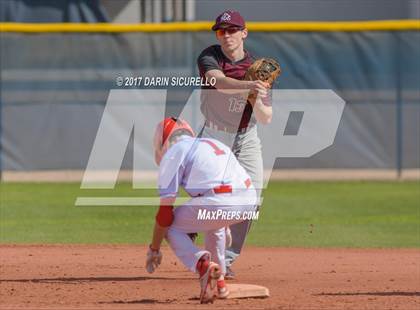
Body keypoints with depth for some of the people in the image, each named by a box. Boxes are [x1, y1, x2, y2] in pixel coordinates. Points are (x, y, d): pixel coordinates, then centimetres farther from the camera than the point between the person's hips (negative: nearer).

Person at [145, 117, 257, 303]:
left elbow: (165, 212, 5)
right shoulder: (214, 143, 32)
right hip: (249, 201, 7)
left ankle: (202, 264, -11)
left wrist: (154, 249, 14)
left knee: (171, 228, 15)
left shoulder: (171, 154, 10)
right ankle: (219, 283, 34)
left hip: (217, 203, -7)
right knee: (213, 221, 38)